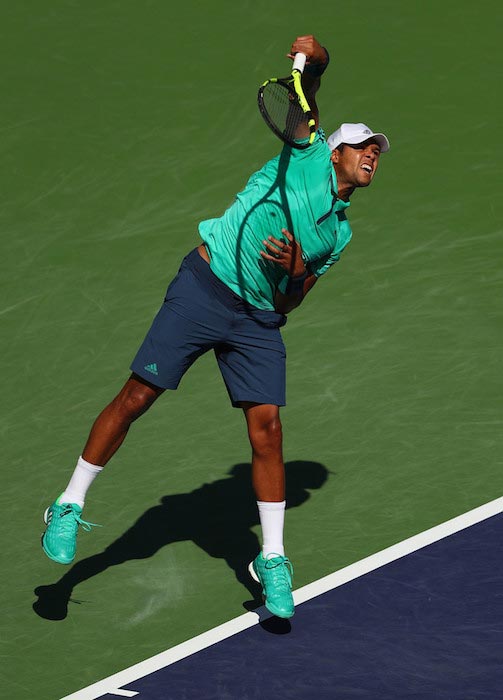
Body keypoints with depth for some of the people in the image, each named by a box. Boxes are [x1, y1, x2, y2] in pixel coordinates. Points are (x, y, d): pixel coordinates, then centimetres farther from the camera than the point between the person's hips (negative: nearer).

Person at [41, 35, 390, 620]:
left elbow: (289, 304, 16)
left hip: (260, 319, 5)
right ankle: (69, 507, 9)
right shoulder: (308, 154, 3)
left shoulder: (339, 232, 17)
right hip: (206, 286, -5)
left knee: (266, 428, -7)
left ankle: (272, 560, 5)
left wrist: (297, 272, -6)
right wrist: (315, 61, -33)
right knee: (136, 397, -5)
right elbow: (306, 96, -11)